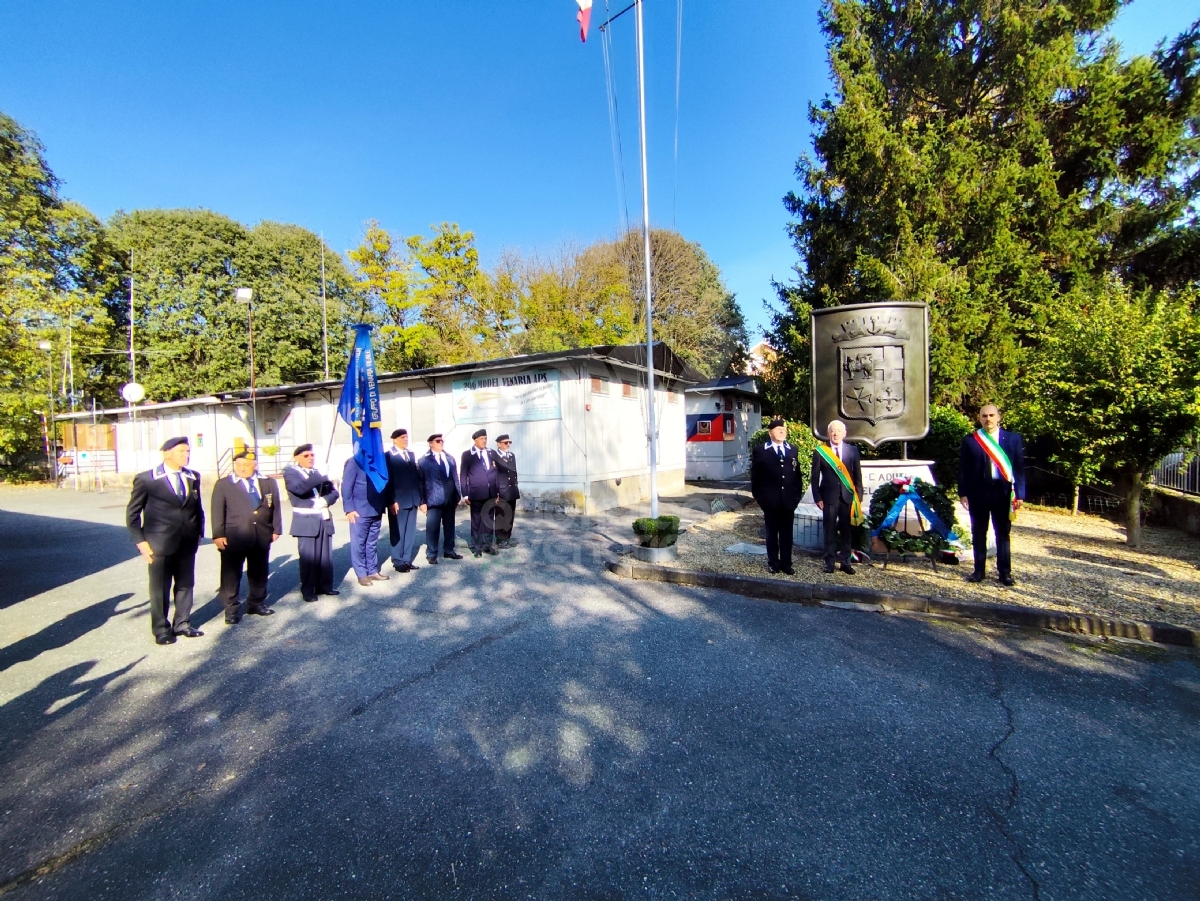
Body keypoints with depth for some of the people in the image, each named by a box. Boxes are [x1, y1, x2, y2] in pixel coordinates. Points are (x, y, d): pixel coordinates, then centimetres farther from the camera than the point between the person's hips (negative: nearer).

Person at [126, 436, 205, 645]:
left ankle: (182, 624, 26)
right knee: (160, 588, 8)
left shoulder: (193, 477, 6)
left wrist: (198, 532, 6)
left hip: (188, 543, 4)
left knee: (185, 584, 12)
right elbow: (132, 513, -2)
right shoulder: (146, 479, -6)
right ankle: (161, 629, 23)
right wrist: (140, 541, -7)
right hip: (160, 543, -4)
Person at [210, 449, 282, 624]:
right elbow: (217, 511, -3)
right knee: (231, 574, 3)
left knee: (259, 572, 12)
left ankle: (257, 603, 26)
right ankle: (231, 609, 14)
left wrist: (276, 530, 5)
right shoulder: (223, 484, 2)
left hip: (262, 536, 3)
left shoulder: (269, 483, 10)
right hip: (234, 536, -2)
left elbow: (275, 508, 10)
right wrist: (218, 535, -10)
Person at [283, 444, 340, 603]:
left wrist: (325, 500, -10)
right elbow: (299, 488, -21)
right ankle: (307, 590, 8)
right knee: (308, 558, -2)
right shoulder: (290, 471, 0)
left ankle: (325, 586, 19)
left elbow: (334, 492, 10)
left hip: (324, 519, 5)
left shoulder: (317, 472, 15)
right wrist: (321, 476, -26)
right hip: (306, 521, -5)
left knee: (326, 556, 8)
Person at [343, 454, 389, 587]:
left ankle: (373, 571, 25)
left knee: (373, 543, 15)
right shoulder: (354, 462, -8)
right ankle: (362, 574, 16)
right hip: (360, 512, -5)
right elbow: (346, 487, -9)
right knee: (359, 543, 6)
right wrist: (349, 509, -13)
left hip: (376, 511, 5)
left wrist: (385, 504, 5)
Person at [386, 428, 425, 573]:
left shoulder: (411, 454, 15)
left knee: (410, 532, 11)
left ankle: (407, 560, 20)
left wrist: (421, 497, 8)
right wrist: (391, 501, -17)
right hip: (398, 501, -6)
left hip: (412, 499, 6)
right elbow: (388, 480, -11)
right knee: (398, 533, 5)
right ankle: (398, 562, 15)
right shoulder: (388, 456, -6)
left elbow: (417, 476, 12)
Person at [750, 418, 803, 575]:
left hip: (789, 499, 3)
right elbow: (755, 476, -1)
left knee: (787, 533, 8)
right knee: (772, 532, 8)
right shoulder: (760, 451, -3)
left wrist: (797, 495, 5)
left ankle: (786, 563, 17)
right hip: (770, 500, -3)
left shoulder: (793, 450, 10)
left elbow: (797, 474, 11)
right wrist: (758, 497, -3)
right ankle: (773, 563, 18)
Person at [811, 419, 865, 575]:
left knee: (845, 530, 7)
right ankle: (829, 562, 13)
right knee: (830, 531, 3)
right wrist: (817, 498, -5)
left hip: (848, 497, 2)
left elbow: (857, 475, 7)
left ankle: (845, 562, 17)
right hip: (829, 497, -1)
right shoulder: (820, 451, 0)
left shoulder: (853, 450, 6)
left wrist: (859, 497, 3)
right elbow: (815, 477, 1)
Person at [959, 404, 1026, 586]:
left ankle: (1005, 572, 16)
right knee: (978, 533, 8)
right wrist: (963, 493, -3)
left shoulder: (1013, 439, 5)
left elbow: (1019, 467, 4)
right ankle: (979, 570, 17)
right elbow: (963, 468, 3)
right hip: (978, 491, 0)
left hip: (1002, 491, 0)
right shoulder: (970, 440, 3)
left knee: (1003, 533, 7)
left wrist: (1019, 494, -2)